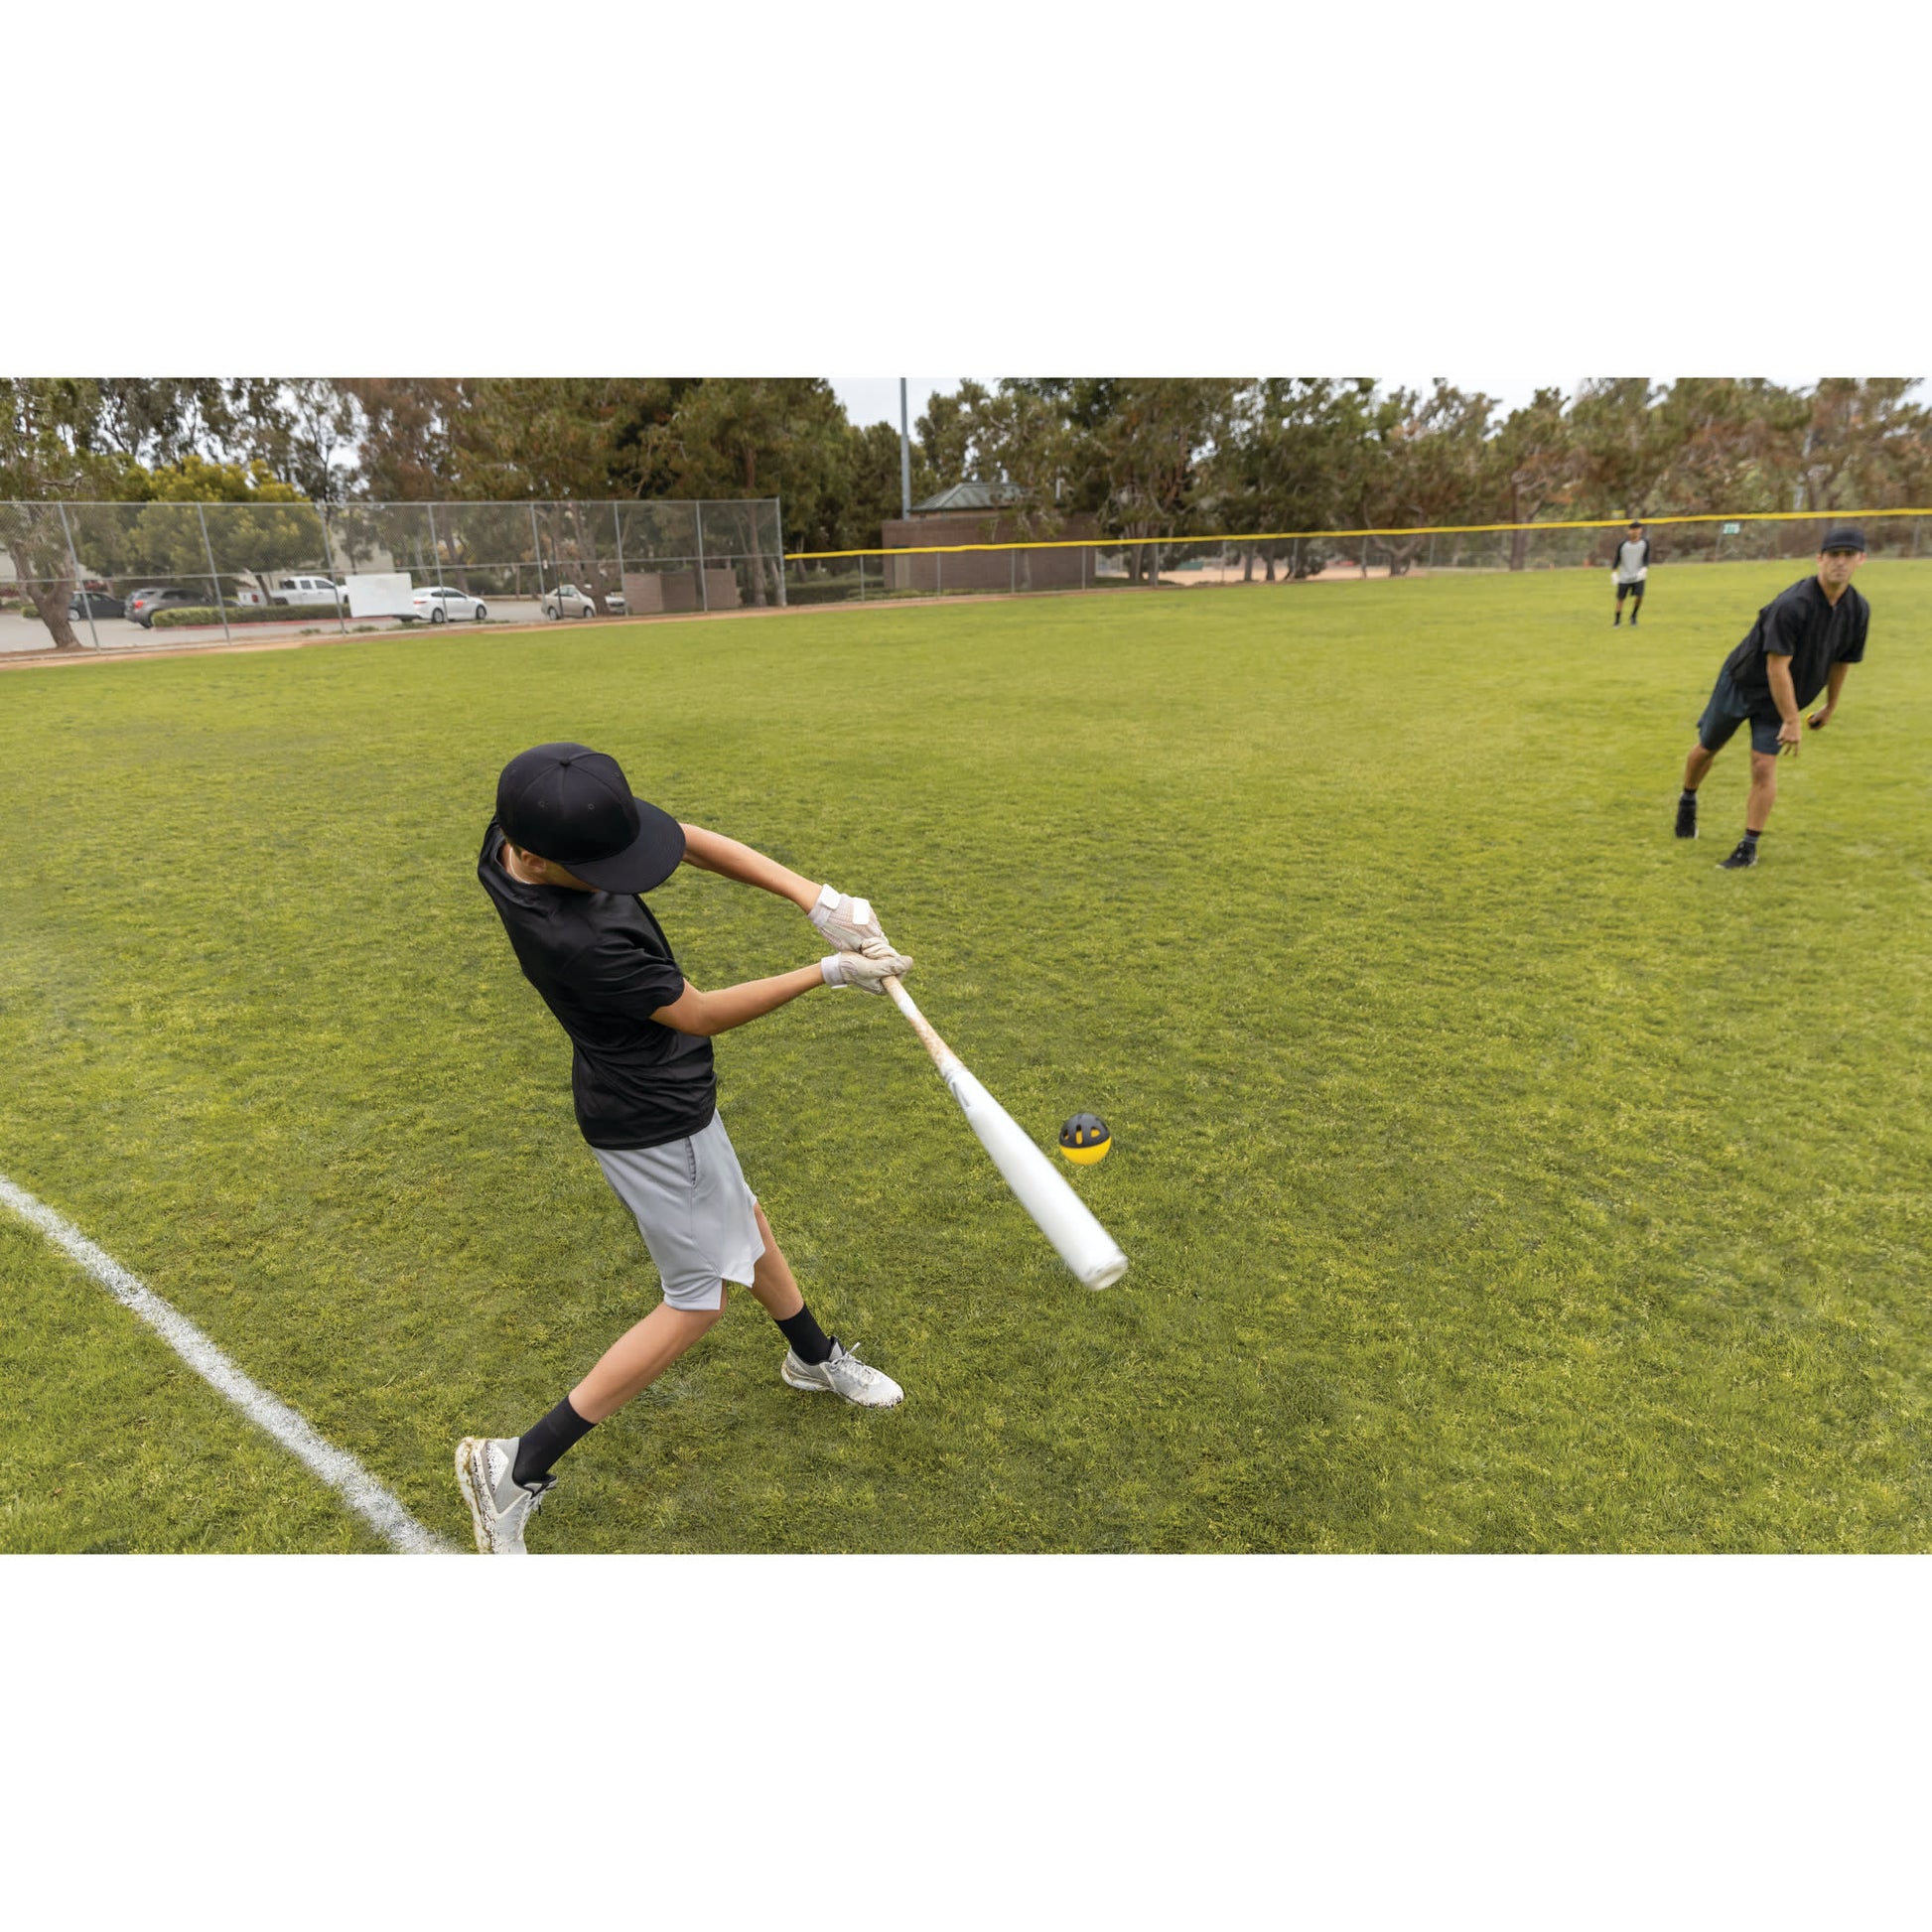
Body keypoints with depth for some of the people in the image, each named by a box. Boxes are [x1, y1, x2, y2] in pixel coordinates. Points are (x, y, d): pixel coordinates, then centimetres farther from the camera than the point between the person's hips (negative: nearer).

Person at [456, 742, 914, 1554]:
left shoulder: (530, 823, -14)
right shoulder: (574, 939, -37)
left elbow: (692, 841, -12)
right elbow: (702, 1015, -24)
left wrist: (815, 898, -21)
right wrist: (826, 972, -18)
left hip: (651, 1087, 9)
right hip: (652, 1122, -9)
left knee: (743, 1222, 26)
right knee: (696, 1301, 8)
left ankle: (814, 1357, 52)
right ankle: (515, 1466, 16)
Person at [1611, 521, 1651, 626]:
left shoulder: (1645, 542, -4)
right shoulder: (1623, 544, -7)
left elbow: (1647, 558, 0)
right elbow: (1617, 558, 2)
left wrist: (1644, 569, -17)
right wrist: (1614, 573, -5)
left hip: (1638, 576, 0)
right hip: (1624, 577, 0)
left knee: (1639, 596, -13)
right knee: (1620, 598, 2)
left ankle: (1633, 617, 11)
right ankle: (1617, 620, 23)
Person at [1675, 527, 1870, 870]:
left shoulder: (1858, 610, -7)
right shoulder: (1792, 605, -26)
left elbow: (1840, 663, 8)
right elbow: (1777, 667, -26)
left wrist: (1830, 707, 15)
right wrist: (1792, 721, -25)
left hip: (1780, 700, 4)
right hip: (1741, 684, -3)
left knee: (1764, 767, -7)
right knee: (1707, 748, 10)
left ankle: (1749, 847, -2)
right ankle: (1688, 800, 41)